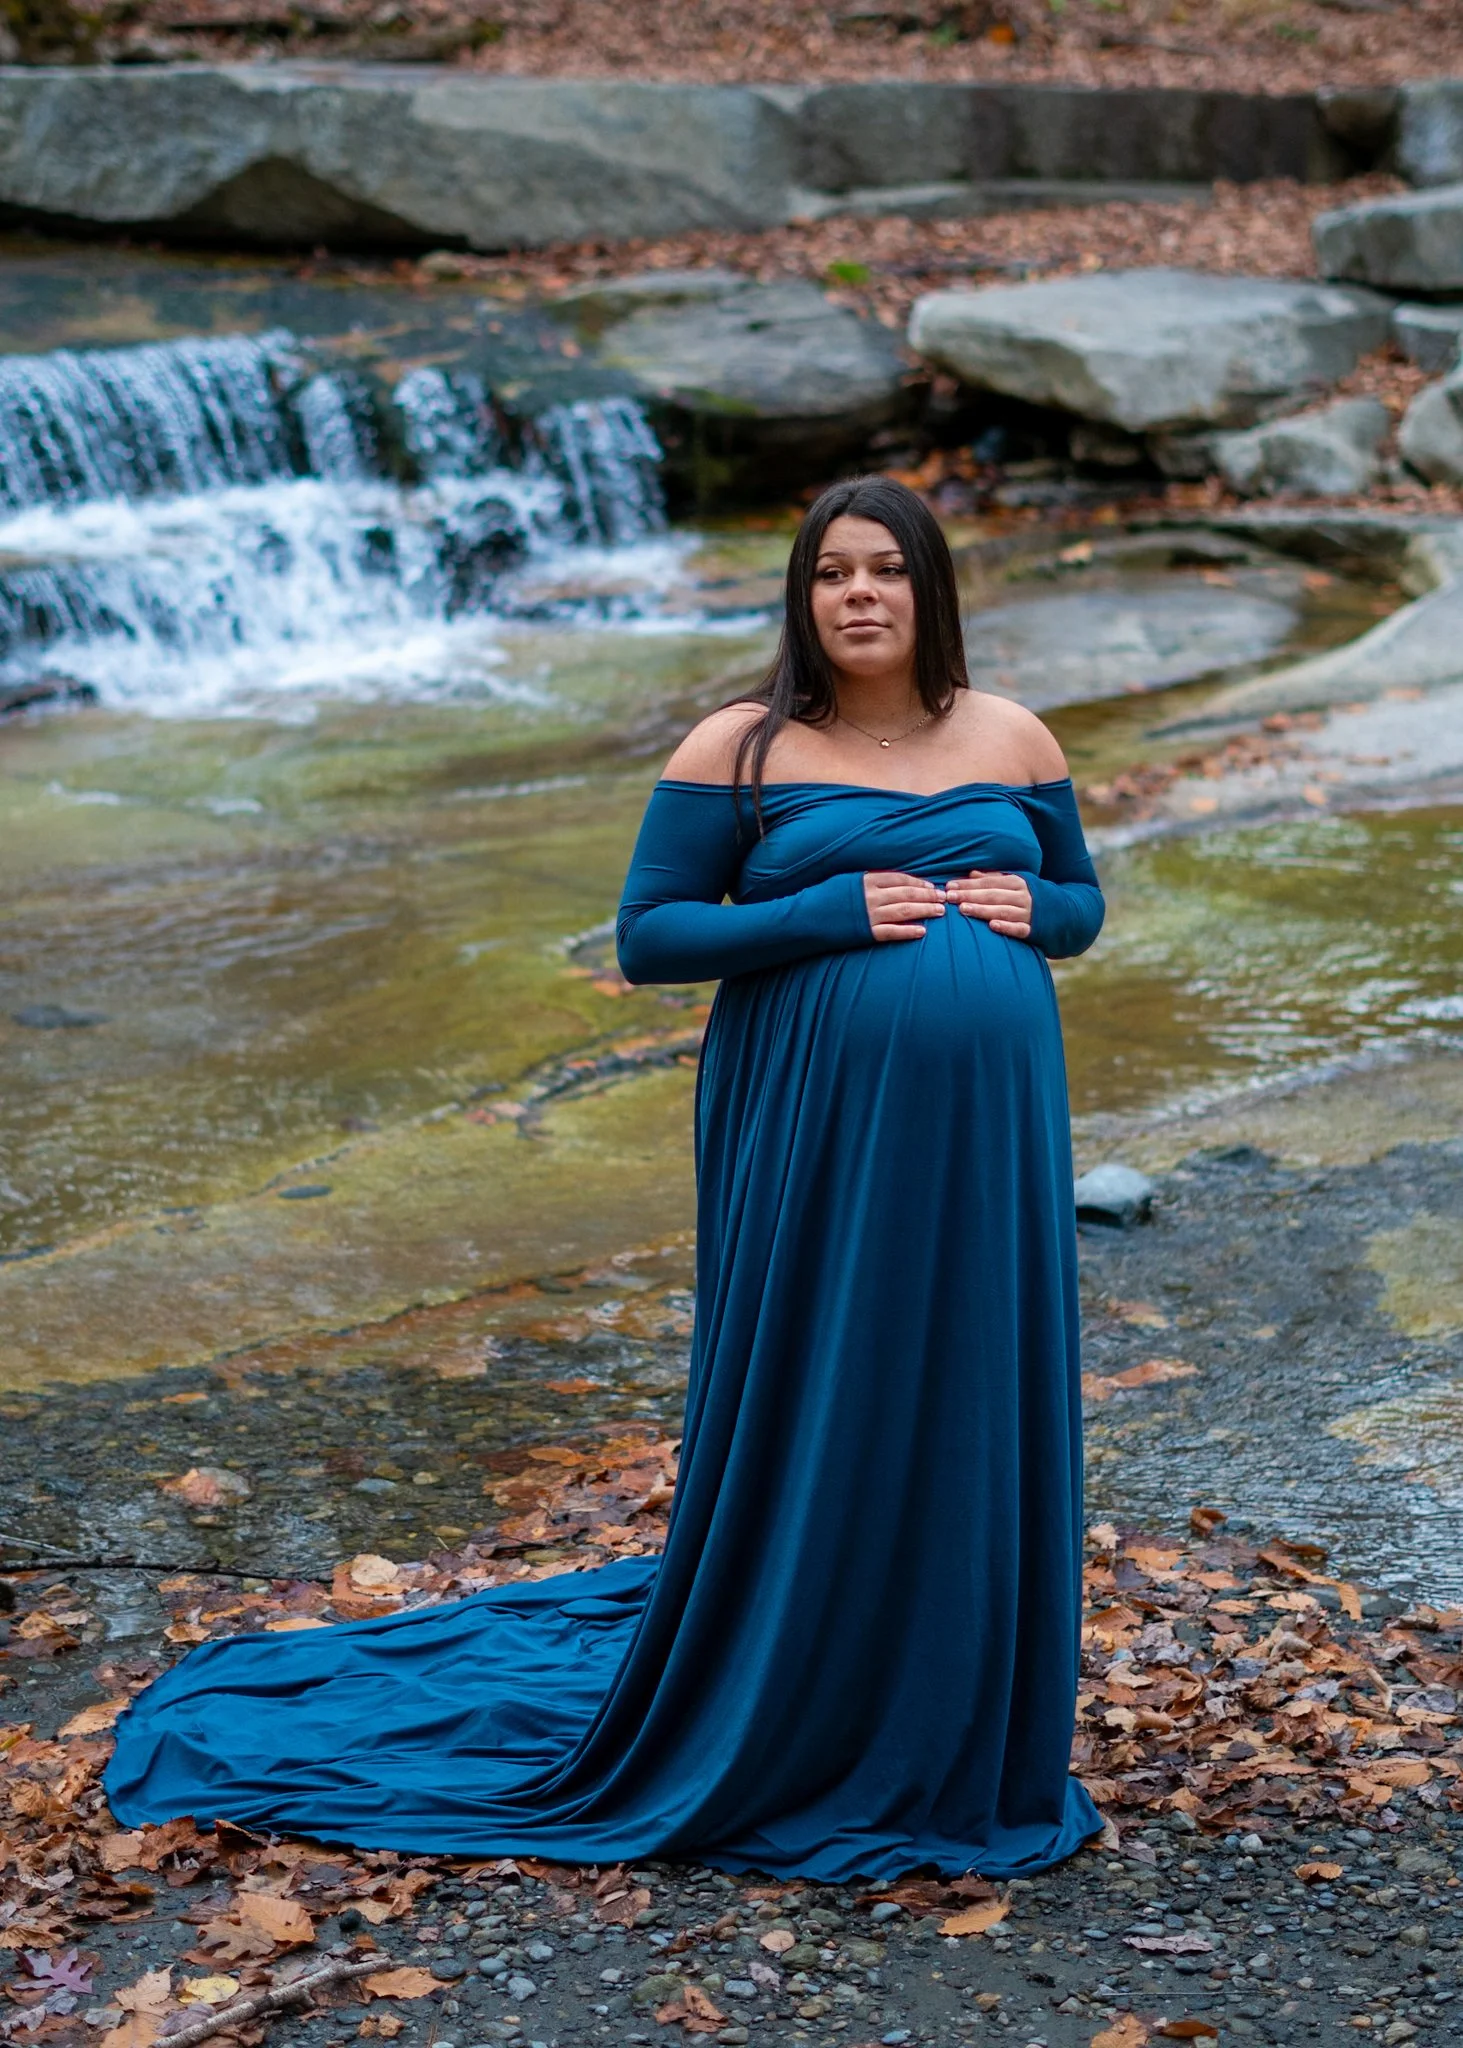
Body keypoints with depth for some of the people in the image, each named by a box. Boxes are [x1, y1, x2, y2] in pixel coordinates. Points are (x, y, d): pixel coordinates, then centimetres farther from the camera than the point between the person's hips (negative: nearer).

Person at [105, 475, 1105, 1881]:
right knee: (811, 1418, 3)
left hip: (983, 1134, 4)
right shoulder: (741, 750, -3)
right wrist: (827, 913, -16)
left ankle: (967, 1730, 26)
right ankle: (784, 1739, 20)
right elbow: (645, 936, -5)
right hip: (813, 1134, -4)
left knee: (978, 1417, 9)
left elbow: (1083, 901, 18)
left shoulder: (1015, 741, 8)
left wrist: (1029, 908, -5)